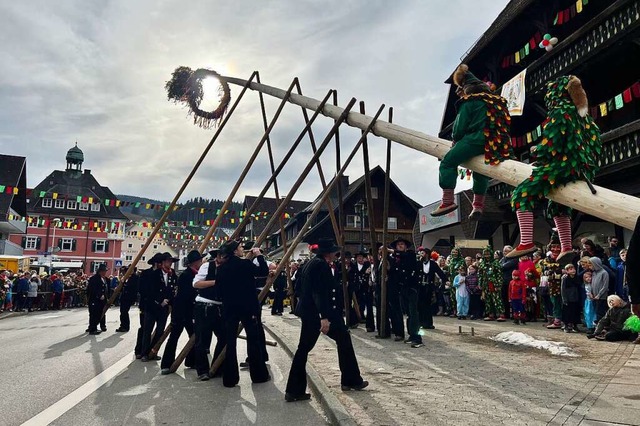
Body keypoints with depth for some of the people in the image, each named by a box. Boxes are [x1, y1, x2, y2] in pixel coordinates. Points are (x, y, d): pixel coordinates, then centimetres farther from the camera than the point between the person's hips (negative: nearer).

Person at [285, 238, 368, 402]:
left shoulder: (310, 264, 14)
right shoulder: (322, 265, -14)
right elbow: (320, 293, -24)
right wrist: (324, 317, -28)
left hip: (308, 312, 9)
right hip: (321, 312, -9)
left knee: (304, 348, 9)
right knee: (344, 339, 8)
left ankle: (294, 391, 7)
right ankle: (351, 381, 17)